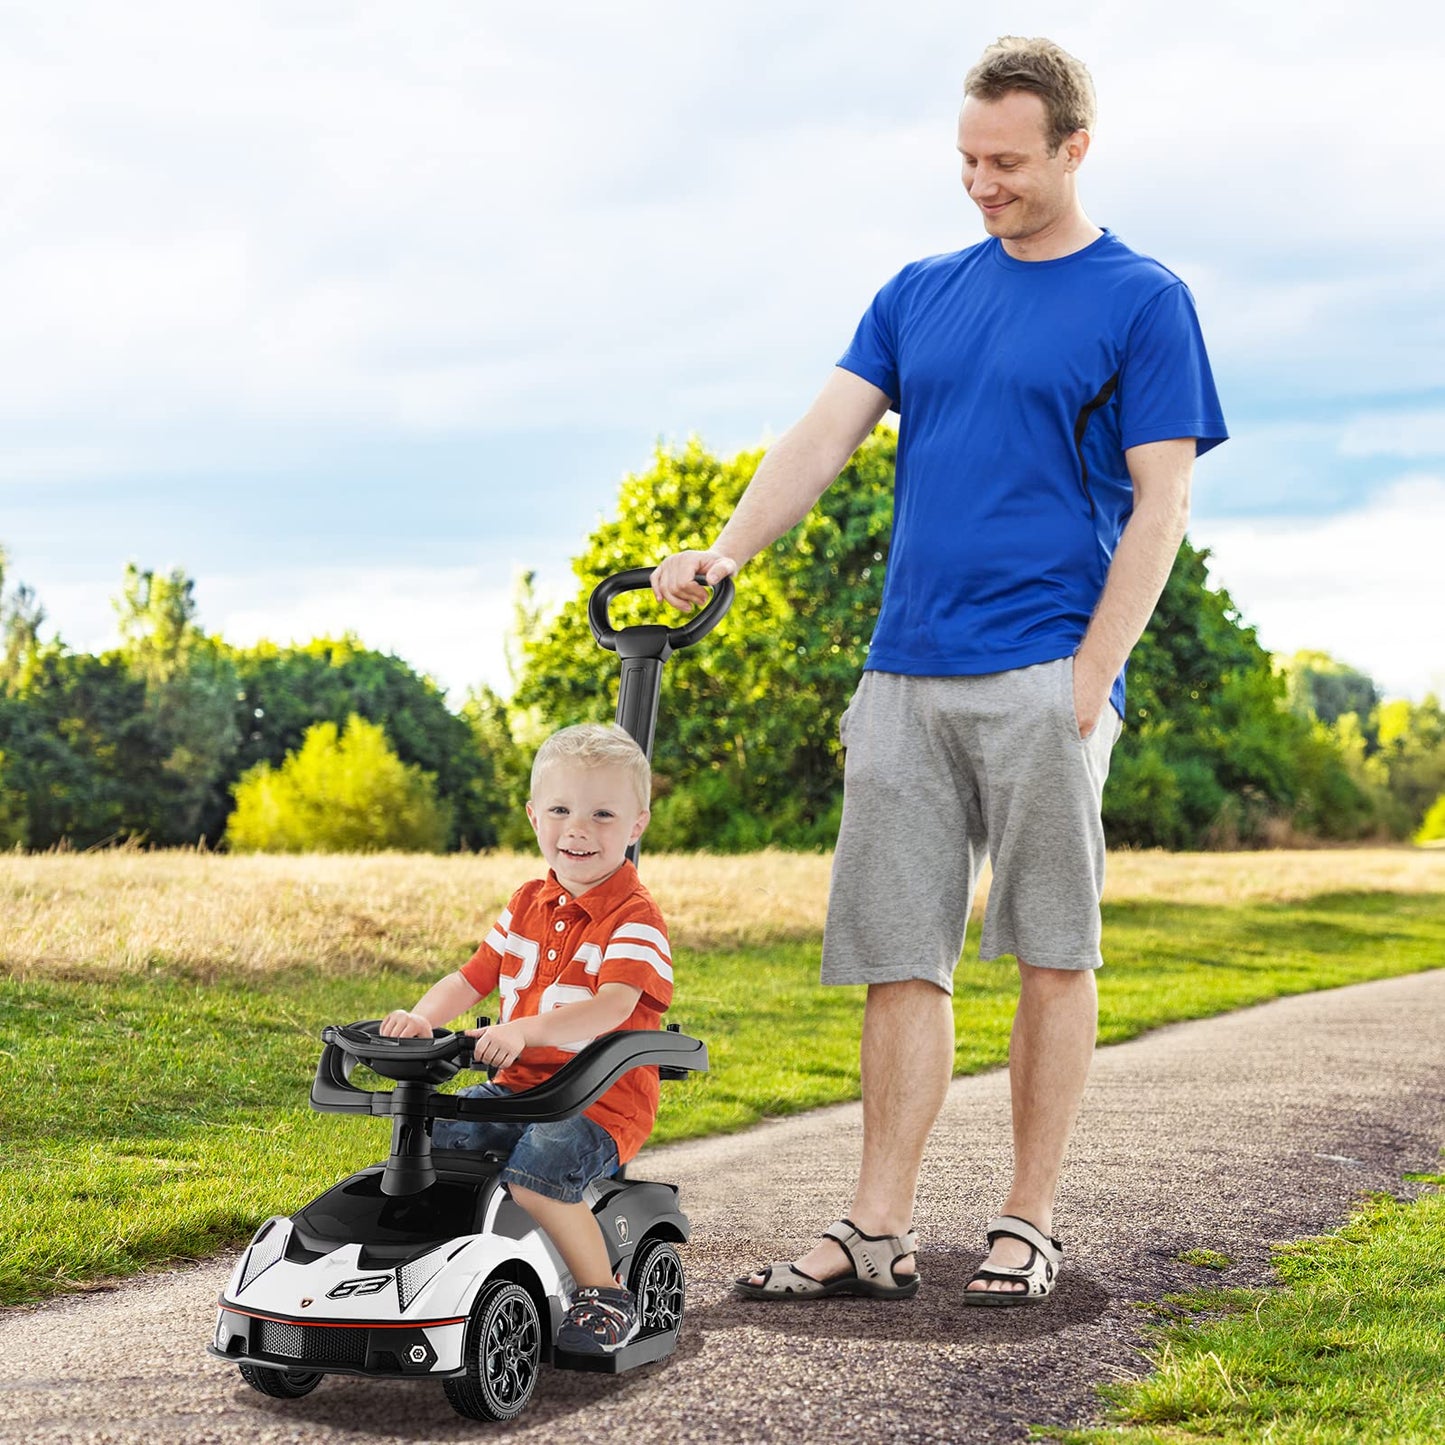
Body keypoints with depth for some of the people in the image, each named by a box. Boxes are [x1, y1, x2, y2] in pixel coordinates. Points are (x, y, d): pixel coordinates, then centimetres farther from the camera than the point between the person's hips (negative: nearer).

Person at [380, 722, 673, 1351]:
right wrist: (422, 1017, -8)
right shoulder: (529, 905, 13)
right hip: (519, 1086, 7)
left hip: (604, 1097, -7)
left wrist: (524, 1030, -40)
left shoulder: (634, 917, -10)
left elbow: (613, 1006, -26)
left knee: (536, 1172, -32)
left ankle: (606, 1295, -14)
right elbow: (471, 977, 14)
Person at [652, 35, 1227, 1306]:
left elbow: (1161, 505, -4)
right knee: (899, 957, 4)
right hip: (904, 676, 5)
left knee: (1053, 952, 1)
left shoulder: (1142, 300, 2)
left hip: (1041, 677, -5)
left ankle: (1029, 1224, 11)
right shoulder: (921, 293, 17)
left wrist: (1089, 681, -12)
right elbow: (826, 433, 8)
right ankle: (879, 1232, 9)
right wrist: (725, 553, -9)